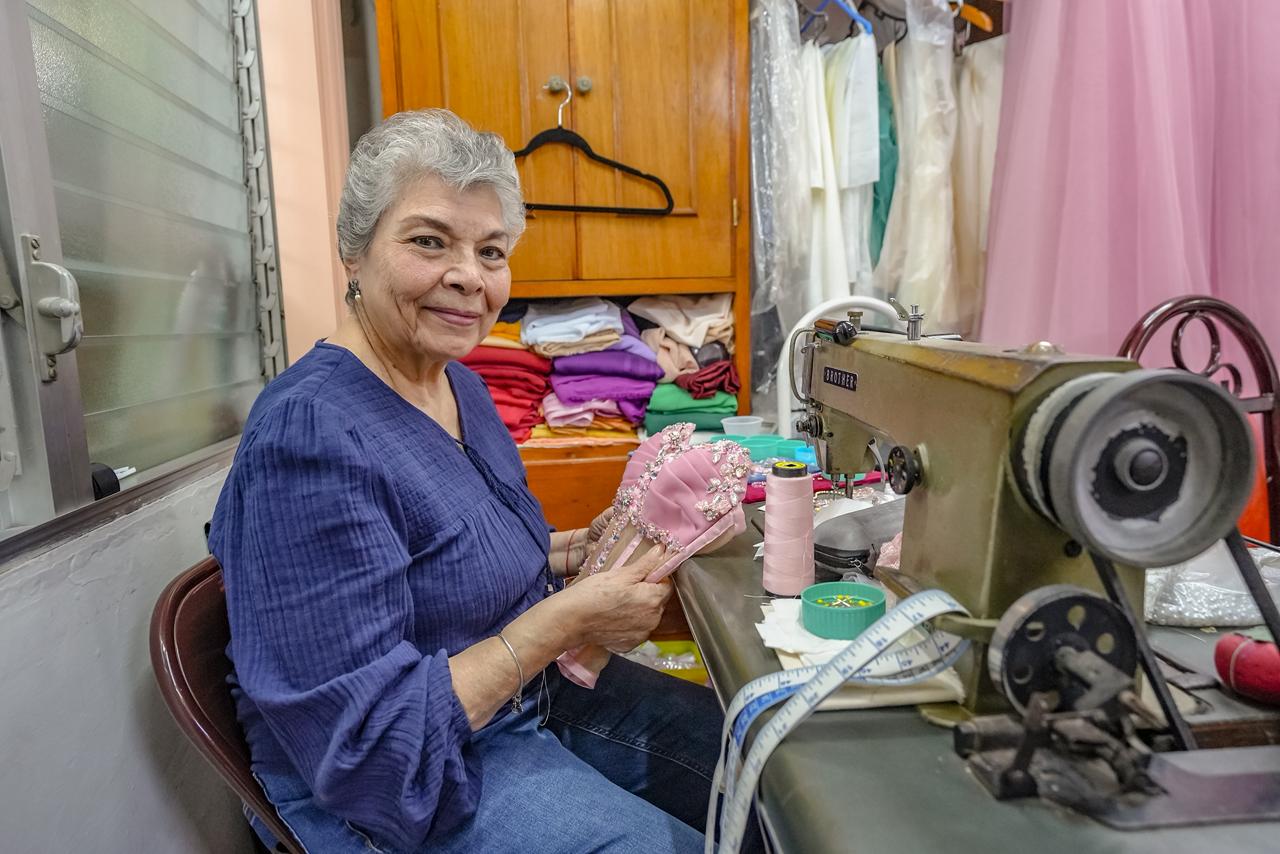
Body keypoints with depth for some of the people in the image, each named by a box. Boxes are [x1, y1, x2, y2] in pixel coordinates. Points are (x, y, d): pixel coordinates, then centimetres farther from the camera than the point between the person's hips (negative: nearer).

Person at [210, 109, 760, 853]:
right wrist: (566, 621, -27)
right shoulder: (311, 436, -27)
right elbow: (366, 749, -26)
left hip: (529, 697, 8)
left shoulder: (460, 384, 0)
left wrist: (585, 548, -4)